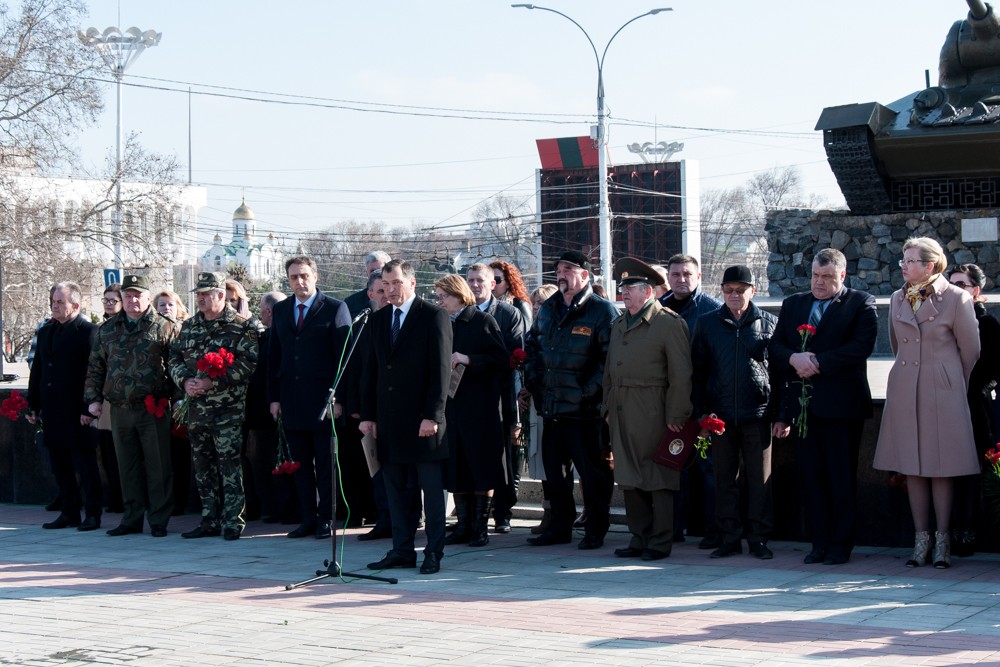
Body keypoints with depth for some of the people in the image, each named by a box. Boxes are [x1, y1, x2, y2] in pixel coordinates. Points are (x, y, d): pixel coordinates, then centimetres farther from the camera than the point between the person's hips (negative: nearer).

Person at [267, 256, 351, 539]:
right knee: (300, 463, 8)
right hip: (291, 399, 5)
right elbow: (273, 356, 14)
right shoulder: (280, 310, 12)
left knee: (325, 463, 2)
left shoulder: (335, 308, -3)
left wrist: (338, 397, -12)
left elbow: (344, 355, -6)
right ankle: (308, 518, 15)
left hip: (323, 399, -5)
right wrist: (273, 397, 6)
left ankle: (326, 518, 10)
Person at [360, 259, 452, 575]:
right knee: (395, 489, 8)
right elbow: (371, 370, 15)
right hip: (388, 419, 6)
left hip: (423, 418, -6)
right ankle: (402, 550, 14)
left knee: (432, 490, 1)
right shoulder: (378, 319, 14)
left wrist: (432, 415, -15)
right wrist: (367, 414, 8)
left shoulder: (434, 316, -4)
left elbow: (441, 369, -9)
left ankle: (433, 552, 7)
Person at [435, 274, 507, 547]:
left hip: (480, 407, -5)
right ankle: (464, 525, 12)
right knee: (455, 468, 5)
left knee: (481, 466, -2)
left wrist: (468, 360, -18)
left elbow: (500, 361, -9)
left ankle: (480, 526, 4)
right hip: (450, 405, 5)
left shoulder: (483, 322, -2)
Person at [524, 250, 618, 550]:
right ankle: (560, 527, 23)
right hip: (551, 408, 7)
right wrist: (533, 380, 12)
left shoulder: (602, 311, -8)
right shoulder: (547, 309, 14)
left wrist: (589, 389, -17)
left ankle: (595, 531, 10)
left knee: (592, 472, 0)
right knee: (553, 469, 12)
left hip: (584, 410, -7)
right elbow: (532, 346, 25)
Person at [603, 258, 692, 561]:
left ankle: (660, 542, 5)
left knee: (658, 478, -2)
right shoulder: (619, 325, 18)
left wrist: (675, 416, -14)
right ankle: (639, 538, 19)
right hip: (622, 414, 8)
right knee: (629, 478, 10)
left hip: (652, 412, -8)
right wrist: (608, 408, 16)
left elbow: (681, 374, -10)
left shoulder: (669, 323, -6)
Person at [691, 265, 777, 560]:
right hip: (720, 415, 2)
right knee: (725, 479, 6)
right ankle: (730, 538, 14)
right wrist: (701, 411, 0)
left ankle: (758, 538, 10)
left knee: (760, 479, 2)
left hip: (758, 414, -1)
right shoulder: (707, 323, 8)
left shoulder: (769, 323, 4)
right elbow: (698, 370, 8)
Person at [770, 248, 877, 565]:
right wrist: (794, 358, -12)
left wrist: (817, 363, -15)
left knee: (841, 477, 0)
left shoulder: (861, 303, 1)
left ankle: (841, 543, 8)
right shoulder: (793, 304, 16)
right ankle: (819, 542, 12)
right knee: (810, 476, 5)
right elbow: (775, 347, 10)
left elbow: (862, 346, -12)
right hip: (803, 405, 4)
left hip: (841, 405, -4)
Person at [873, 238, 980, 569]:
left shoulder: (956, 298, -6)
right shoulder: (897, 299, 9)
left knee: (941, 467, 0)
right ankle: (921, 539, 12)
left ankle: (942, 541, 7)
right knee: (912, 467, 5)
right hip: (904, 392, 5)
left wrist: (953, 385, 10)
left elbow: (970, 349, 1)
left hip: (942, 391, -4)